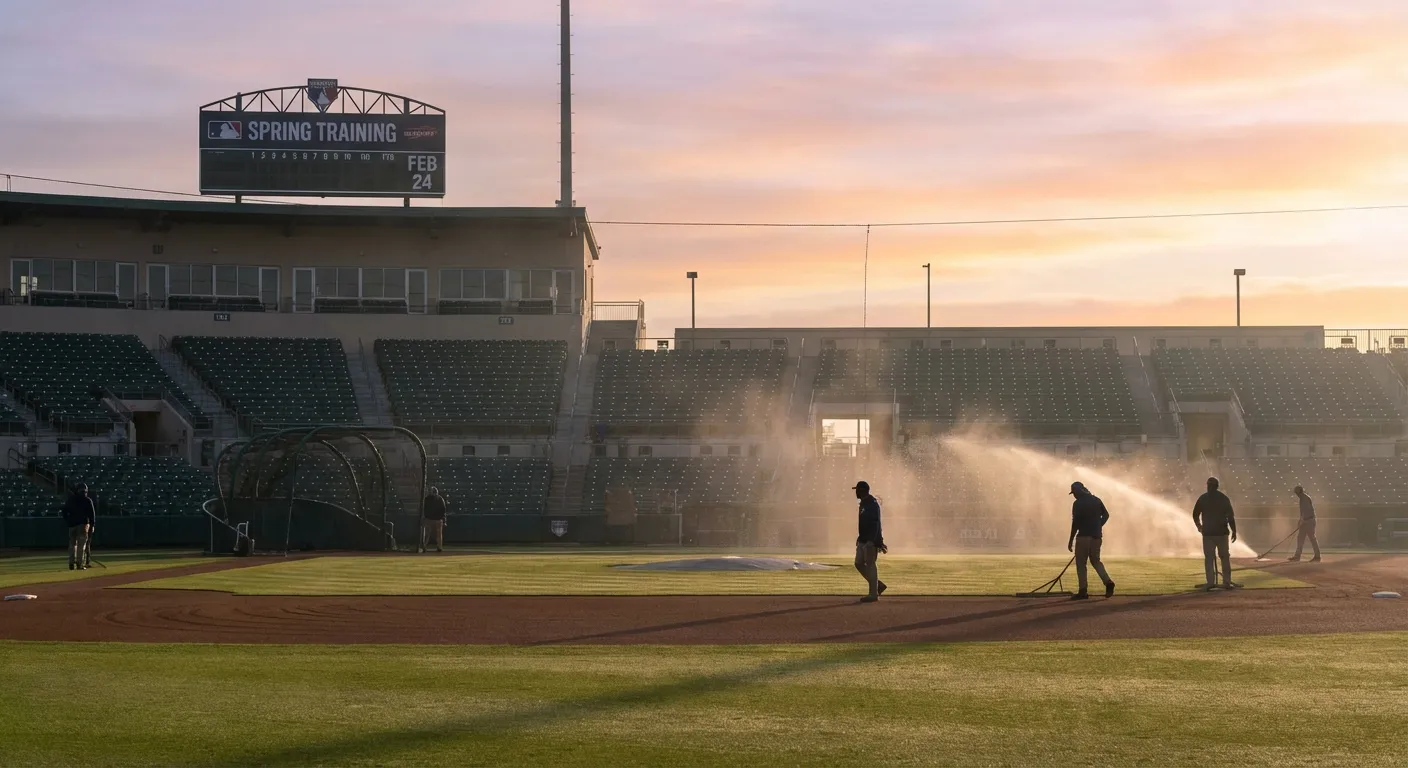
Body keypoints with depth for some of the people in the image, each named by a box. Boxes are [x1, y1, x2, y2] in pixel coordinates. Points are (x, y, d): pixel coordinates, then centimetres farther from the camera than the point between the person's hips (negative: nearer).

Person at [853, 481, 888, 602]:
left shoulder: (872, 504, -15)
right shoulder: (863, 503, 16)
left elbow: (875, 524, -22)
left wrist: (871, 541, -27)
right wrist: (859, 538, 22)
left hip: (870, 541, -10)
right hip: (863, 540, 10)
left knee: (870, 565, -6)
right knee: (859, 564, 11)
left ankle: (873, 594, -2)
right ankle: (878, 585, 18)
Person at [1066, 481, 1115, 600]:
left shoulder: (1077, 503, -10)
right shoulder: (1096, 500, 10)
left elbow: (1075, 522, -13)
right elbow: (1106, 515, 16)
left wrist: (1071, 540, -10)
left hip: (1083, 536, -6)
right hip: (1096, 536, 6)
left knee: (1081, 563, 1)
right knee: (1095, 560, 18)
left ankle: (1083, 591, -2)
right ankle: (1108, 582, -3)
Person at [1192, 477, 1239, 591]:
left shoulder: (1202, 498, 0)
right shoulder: (1224, 498, 0)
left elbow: (1195, 515, 6)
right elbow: (1231, 516, -4)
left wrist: (1199, 526, 25)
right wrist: (1234, 531, 2)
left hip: (1208, 533, 0)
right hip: (1222, 532, 0)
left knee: (1209, 558, 2)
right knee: (1225, 557, 8)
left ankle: (1210, 582, -6)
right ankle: (1226, 582, 4)